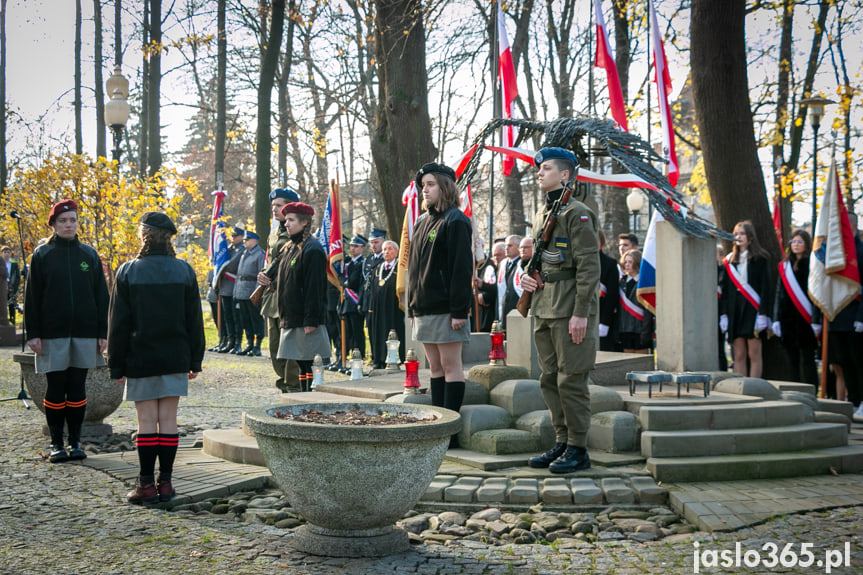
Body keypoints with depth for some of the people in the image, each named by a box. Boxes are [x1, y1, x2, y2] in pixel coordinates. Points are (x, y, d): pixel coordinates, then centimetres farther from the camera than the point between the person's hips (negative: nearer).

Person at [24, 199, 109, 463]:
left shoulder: (89, 254, 8)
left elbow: (101, 296, 8)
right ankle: (56, 444, 12)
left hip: (85, 333, 2)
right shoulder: (42, 254, 2)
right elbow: (32, 297, 1)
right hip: (53, 334, -2)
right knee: (55, 389, 3)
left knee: (77, 389, 7)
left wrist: (103, 332, 3)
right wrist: (33, 333, -6)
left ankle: (76, 442, 16)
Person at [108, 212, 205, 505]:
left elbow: (118, 324, -3)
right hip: (175, 359, 2)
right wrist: (195, 360, 11)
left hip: (140, 359, -2)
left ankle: (147, 485, 4)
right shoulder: (184, 271, 2)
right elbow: (194, 320, 4)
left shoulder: (128, 272, -5)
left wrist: (116, 365, 3)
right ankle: (165, 483, 9)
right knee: (168, 420, 6)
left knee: (147, 421, 2)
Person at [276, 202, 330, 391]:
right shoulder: (289, 247, 16)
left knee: (309, 363, -5)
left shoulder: (312, 249, -13)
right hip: (292, 318, 9)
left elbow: (314, 287, -17)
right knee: (301, 362, 12)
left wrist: (311, 319, -20)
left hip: (305, 319, -9)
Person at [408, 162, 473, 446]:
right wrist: (412, 306, 16)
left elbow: (462, 268, -14)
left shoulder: (455, 221, -8)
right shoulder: (422, 222, 17)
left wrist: (459, 310, -19)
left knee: (450, 366, -4)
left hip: (445, 308, -8)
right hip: (424, 307, 9)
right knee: (435, 367, 11)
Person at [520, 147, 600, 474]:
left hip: (570, 311, -9)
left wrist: (580, 313, -19)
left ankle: (578, 450, 4)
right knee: (549, 379, 11)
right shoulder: (541, 214, 16)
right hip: (544, 309, 9)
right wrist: (527, 276, 7)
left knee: (571, 380, -5)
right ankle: (561, 442, 20)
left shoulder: (577, 214, -10)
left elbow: (589, 266, -15)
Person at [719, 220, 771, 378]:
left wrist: (763, 313, -13)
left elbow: (765, 287, -5)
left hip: (752, 310, -4)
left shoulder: (759, 259, 1)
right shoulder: (729, 260, 14)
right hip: (734, 310, 4)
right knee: (739, 356, 4)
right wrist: (723, 313, 3)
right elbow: (725, 289, 12)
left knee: (754, 354, -2)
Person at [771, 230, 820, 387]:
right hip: (788, 318, 5)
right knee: (793, 359, 7)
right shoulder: (785, 266, 13)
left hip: (806, 319, -5)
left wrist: (816, 321, -15)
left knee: (807, 359, -4)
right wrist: (776, 320, 5)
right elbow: (779, 294, 12)